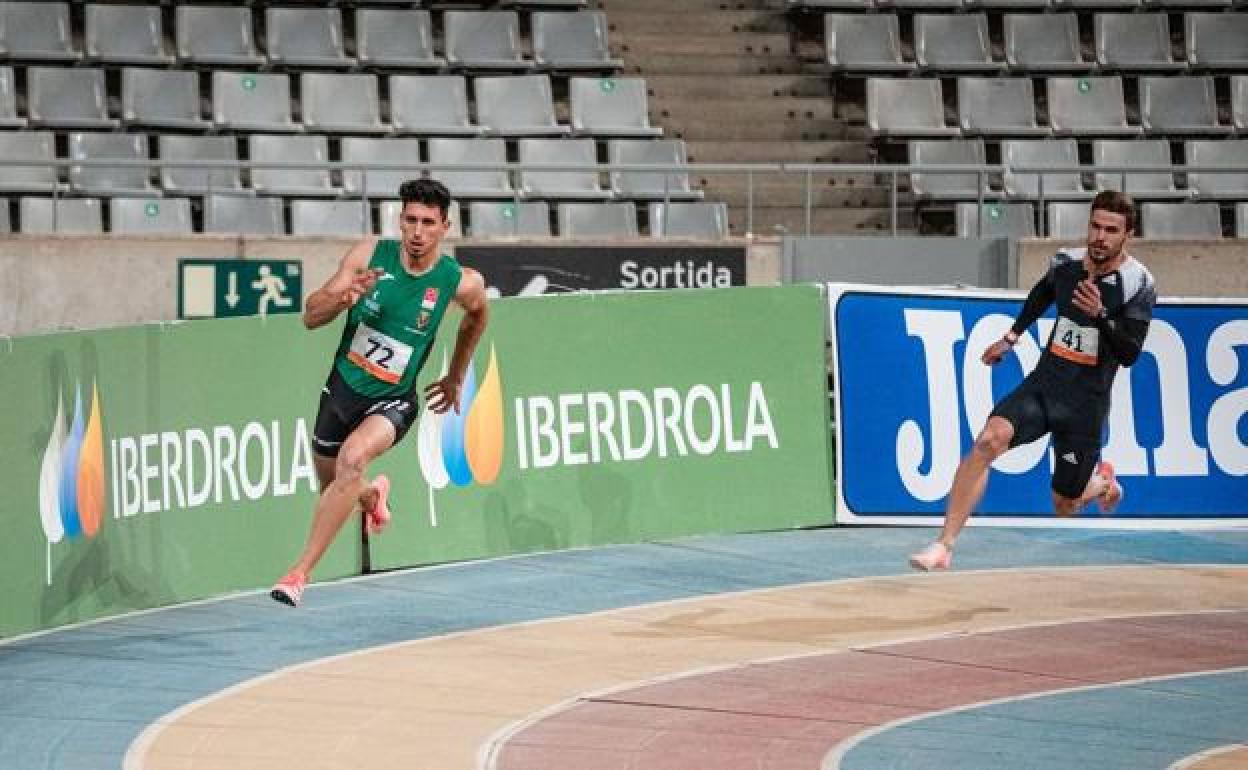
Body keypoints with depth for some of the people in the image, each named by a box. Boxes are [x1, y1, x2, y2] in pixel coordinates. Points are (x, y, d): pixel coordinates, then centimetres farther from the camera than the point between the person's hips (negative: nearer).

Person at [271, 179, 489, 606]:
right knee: (333, 490, 19)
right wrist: (344, 297, -31)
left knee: (352, 459, -33)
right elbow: (310, 317, -10)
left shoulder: (461, 283, -14)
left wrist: (456, 376, 20)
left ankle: (300, 571, -29)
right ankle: (372, 494, 57)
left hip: (391, 402, -3)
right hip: (341, 389, 3)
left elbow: (477, 315, 12)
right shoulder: (370, 254, -13)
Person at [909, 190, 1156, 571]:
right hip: (1042, 385, 2)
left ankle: (1102, 481, 46)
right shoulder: (1066, 262, 1)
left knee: (1064, 504, 7)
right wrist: (1011, 337, 29)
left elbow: (1129, 354, -19)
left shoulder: (1138, 284, -12)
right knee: (989, 439, -27)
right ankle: (943, 547, -30)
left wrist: (1100, 315, -33)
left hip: (1086, 403, -2)